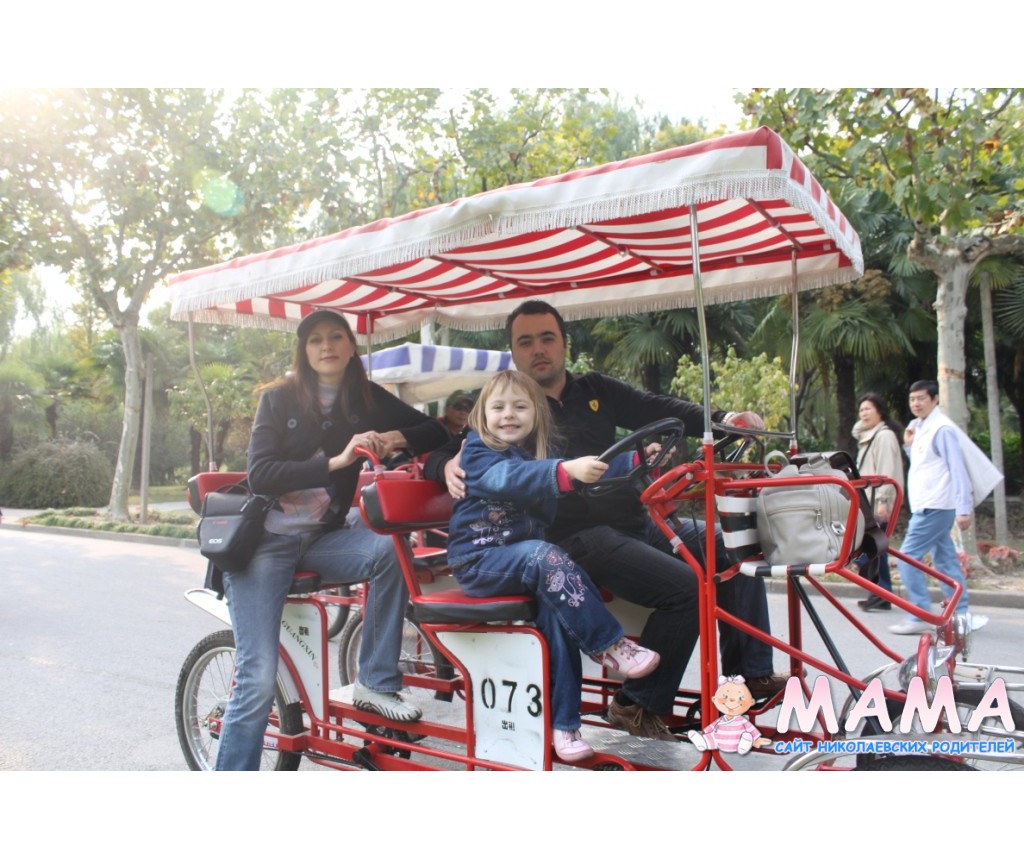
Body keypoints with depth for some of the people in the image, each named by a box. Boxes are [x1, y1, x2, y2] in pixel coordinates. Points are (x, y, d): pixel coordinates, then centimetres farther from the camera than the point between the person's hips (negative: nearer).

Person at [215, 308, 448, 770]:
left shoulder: (366, 398, 5)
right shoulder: (279, 397, -3)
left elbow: (435, 432, 6)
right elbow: (259, 474, -14)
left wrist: (396, 437, -14)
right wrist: (334, 462, -23)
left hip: (322, 537, 3)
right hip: (265, 539, -3)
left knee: (389, 549, -29)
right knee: (258, 682, -11)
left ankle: (375, 683, -15)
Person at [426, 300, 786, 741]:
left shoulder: (595, 389, 15)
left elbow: (658, 410, 7)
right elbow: (440, 451, 3)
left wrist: (722, 418, -8)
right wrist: (448, 466, -22)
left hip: (634, 523, 7)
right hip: (578, 538, -6)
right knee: (685, 587, -25)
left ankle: (751, 673, 11)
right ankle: (637, 704, -7)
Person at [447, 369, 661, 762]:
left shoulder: (540, 453, 12)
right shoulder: (478, 453, -9)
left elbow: (596, 466, 7)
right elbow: (509, 477, -31)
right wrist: (566, 471, -47)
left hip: (523, 557, 5)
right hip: (478, 559, -5)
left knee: (557, 604, -23)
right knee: (544, 557, -33)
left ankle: (563, 723, -14)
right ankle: (608, 646, -24)